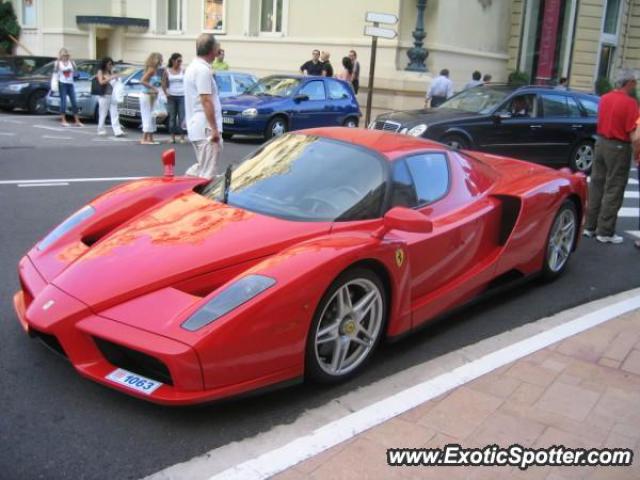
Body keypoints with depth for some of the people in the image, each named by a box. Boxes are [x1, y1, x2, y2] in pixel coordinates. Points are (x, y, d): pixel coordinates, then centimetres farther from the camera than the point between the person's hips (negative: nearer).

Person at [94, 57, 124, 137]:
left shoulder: (110, 72, 14)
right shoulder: (100, 71, -1)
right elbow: (101, 82, -16)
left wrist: (116, 79, -1)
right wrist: (111, 78, -22)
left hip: (112, 95, 5)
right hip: (104, 96, -5)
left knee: (114, 114, -4)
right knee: (103, 114, 3)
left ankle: (117, 131, -10)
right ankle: (101, 130, 15)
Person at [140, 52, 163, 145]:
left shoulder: (156, 70, 11)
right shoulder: (151, 69, -14)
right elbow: (142, 81, -22)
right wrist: (153, 87, -21)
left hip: (152, 96, 9)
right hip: (146, 95, -9)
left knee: (151, 118, 11)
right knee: (147, 117, -6)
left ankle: (150, 139, 16)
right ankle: (144, 139, -3)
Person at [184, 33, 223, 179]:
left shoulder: (192, 67, 17)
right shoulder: (203, 70, -15)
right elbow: (206, 101, -20)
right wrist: (214, 129, -18)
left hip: (196, 127, 10)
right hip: (205, 128, -10)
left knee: (201, 167, 20)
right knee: (207, 173, -5)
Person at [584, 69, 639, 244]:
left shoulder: (604, 98, 5)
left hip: (601, 142, 7)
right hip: (618, 147, -7)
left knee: (596, 185, 13)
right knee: (613, 191, 1)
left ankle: (590, 226, 20)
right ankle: (605, 232, 5)